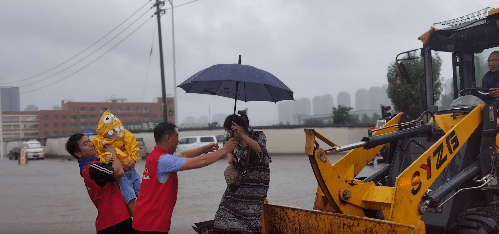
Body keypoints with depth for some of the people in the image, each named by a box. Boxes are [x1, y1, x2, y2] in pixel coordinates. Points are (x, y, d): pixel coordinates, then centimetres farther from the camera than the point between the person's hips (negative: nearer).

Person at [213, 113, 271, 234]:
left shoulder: (259, 135, -8)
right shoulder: (237, 140, 5)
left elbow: (259, 149, -28)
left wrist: (242, 135, -34)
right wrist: (229, 155, -3)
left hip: (256, 182, -5)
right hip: (239, 181, 5)